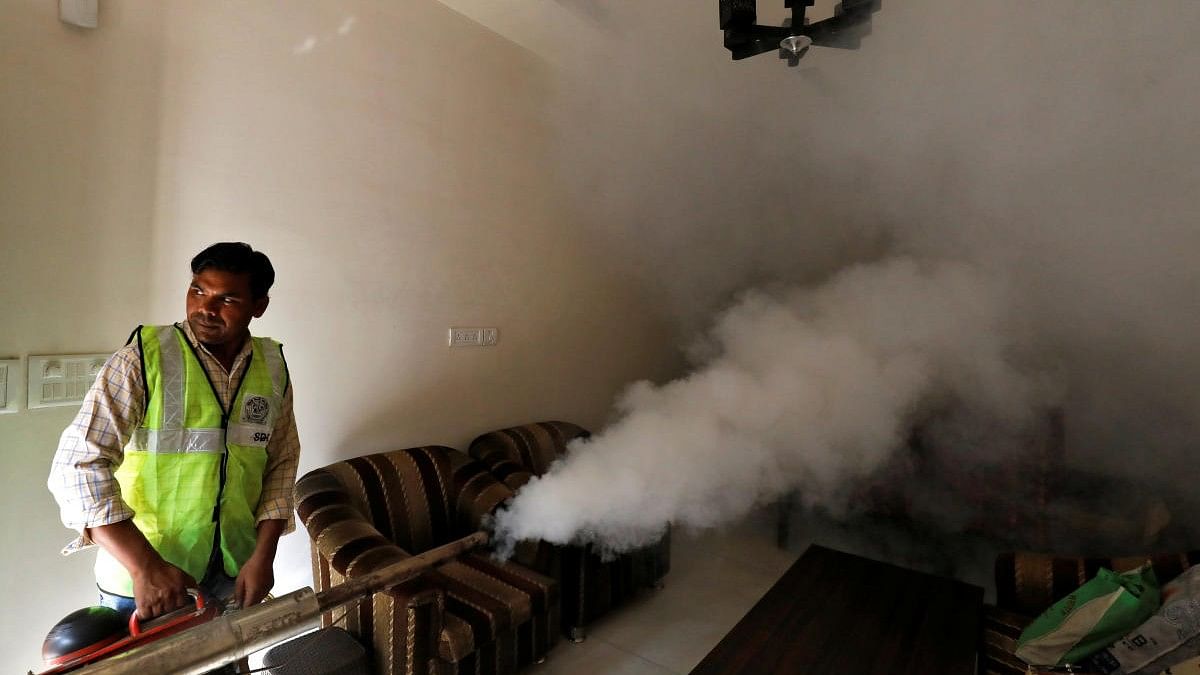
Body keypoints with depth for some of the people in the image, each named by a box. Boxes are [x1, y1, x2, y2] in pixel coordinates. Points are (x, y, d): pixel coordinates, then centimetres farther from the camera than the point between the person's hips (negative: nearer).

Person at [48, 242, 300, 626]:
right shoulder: (143, 359, -15)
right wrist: (144, 567, -24)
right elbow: (79, 463, -19)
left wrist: (264, 554, -6)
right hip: (141, 577, -4)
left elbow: (281, 463, 2)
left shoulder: (273, 367, -3)